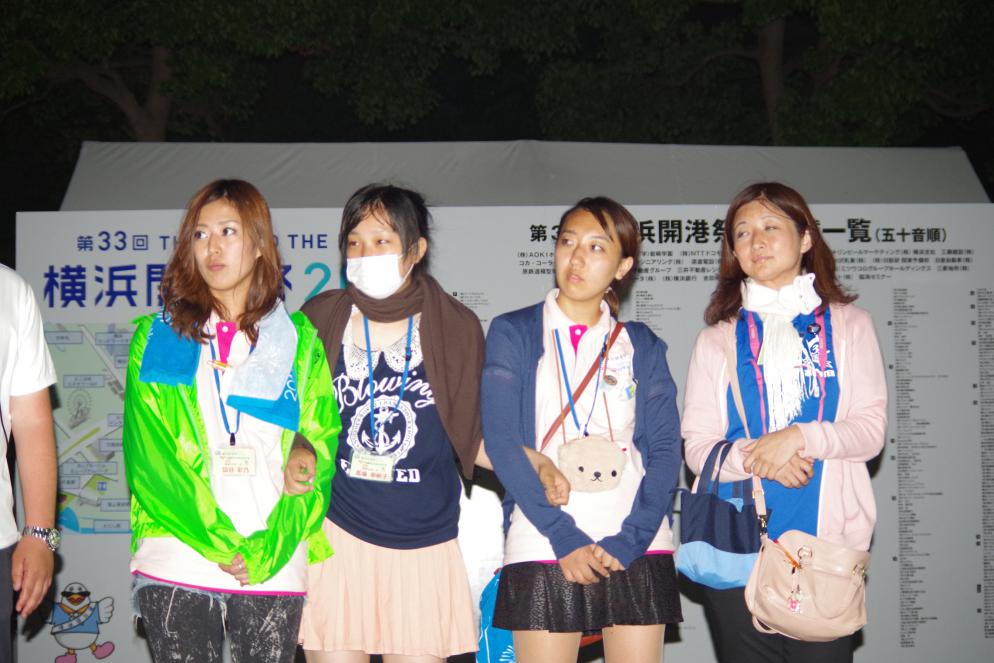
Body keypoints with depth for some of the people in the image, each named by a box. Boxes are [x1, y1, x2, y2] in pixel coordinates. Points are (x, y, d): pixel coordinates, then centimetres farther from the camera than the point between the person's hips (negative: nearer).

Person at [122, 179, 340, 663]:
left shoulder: (299, 341, 9)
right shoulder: (157, 337, 9)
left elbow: (321, 453, 2)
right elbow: (150, 455, -1)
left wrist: (268, 549, -10)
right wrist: (220, 543, -11)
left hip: (273, 568, 0)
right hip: (176, 567, 0)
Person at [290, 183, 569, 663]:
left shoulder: (455, 328, 1)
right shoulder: (321, 319, 1)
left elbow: (470, 437, 8)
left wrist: (535, 464, -7)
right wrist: (298, 454, -11)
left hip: (423, 546, 0)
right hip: (336, 535, 0)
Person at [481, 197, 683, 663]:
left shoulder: (641, 346, 12)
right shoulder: (513, 333, 5)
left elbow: (665, 449, 5)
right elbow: (502, 443, -5)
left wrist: (628, 541, -9)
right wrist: (564, 536, -13)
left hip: (635, 549, 2)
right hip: (544, 548, -2)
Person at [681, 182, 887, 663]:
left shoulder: (848, 324, 10)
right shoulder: (719, 338, 10)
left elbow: (871, 428, 1)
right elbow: (696, 445, 3)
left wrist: (799, 438, -15)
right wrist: (753, 458, -16)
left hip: (827, 539, 0)